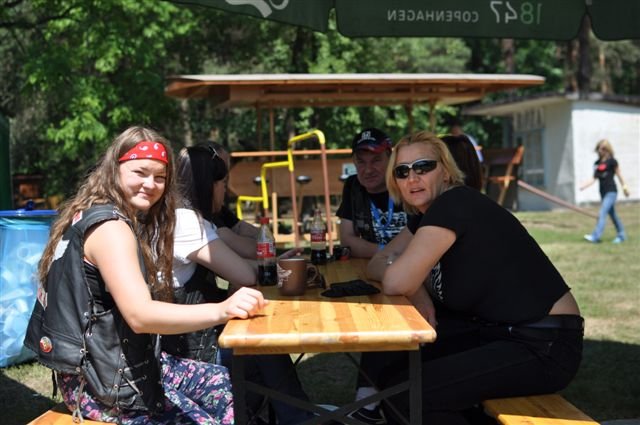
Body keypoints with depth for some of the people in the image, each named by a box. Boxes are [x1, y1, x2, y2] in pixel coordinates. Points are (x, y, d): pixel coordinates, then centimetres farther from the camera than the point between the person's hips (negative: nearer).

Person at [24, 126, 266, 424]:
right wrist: (221, 311, -45)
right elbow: (140, 315, -34)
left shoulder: (134, 222, 12)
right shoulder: (109, 226, -21)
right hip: (100, 382, -10)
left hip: (121, 363, 10)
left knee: (231, 387, 8)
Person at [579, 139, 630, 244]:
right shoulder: (597, 163, 9)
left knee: (602, 213, -16)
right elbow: (594, 178, 5)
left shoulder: (612, 161, -8)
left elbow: (619, 175, 1)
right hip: (603, 192, 7)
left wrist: (624, 187, 7)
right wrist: (584, 185, -10)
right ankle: (621, 235, 27)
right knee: (612, 214, 15)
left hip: (611, 192, -7)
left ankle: (596, 236, -21)